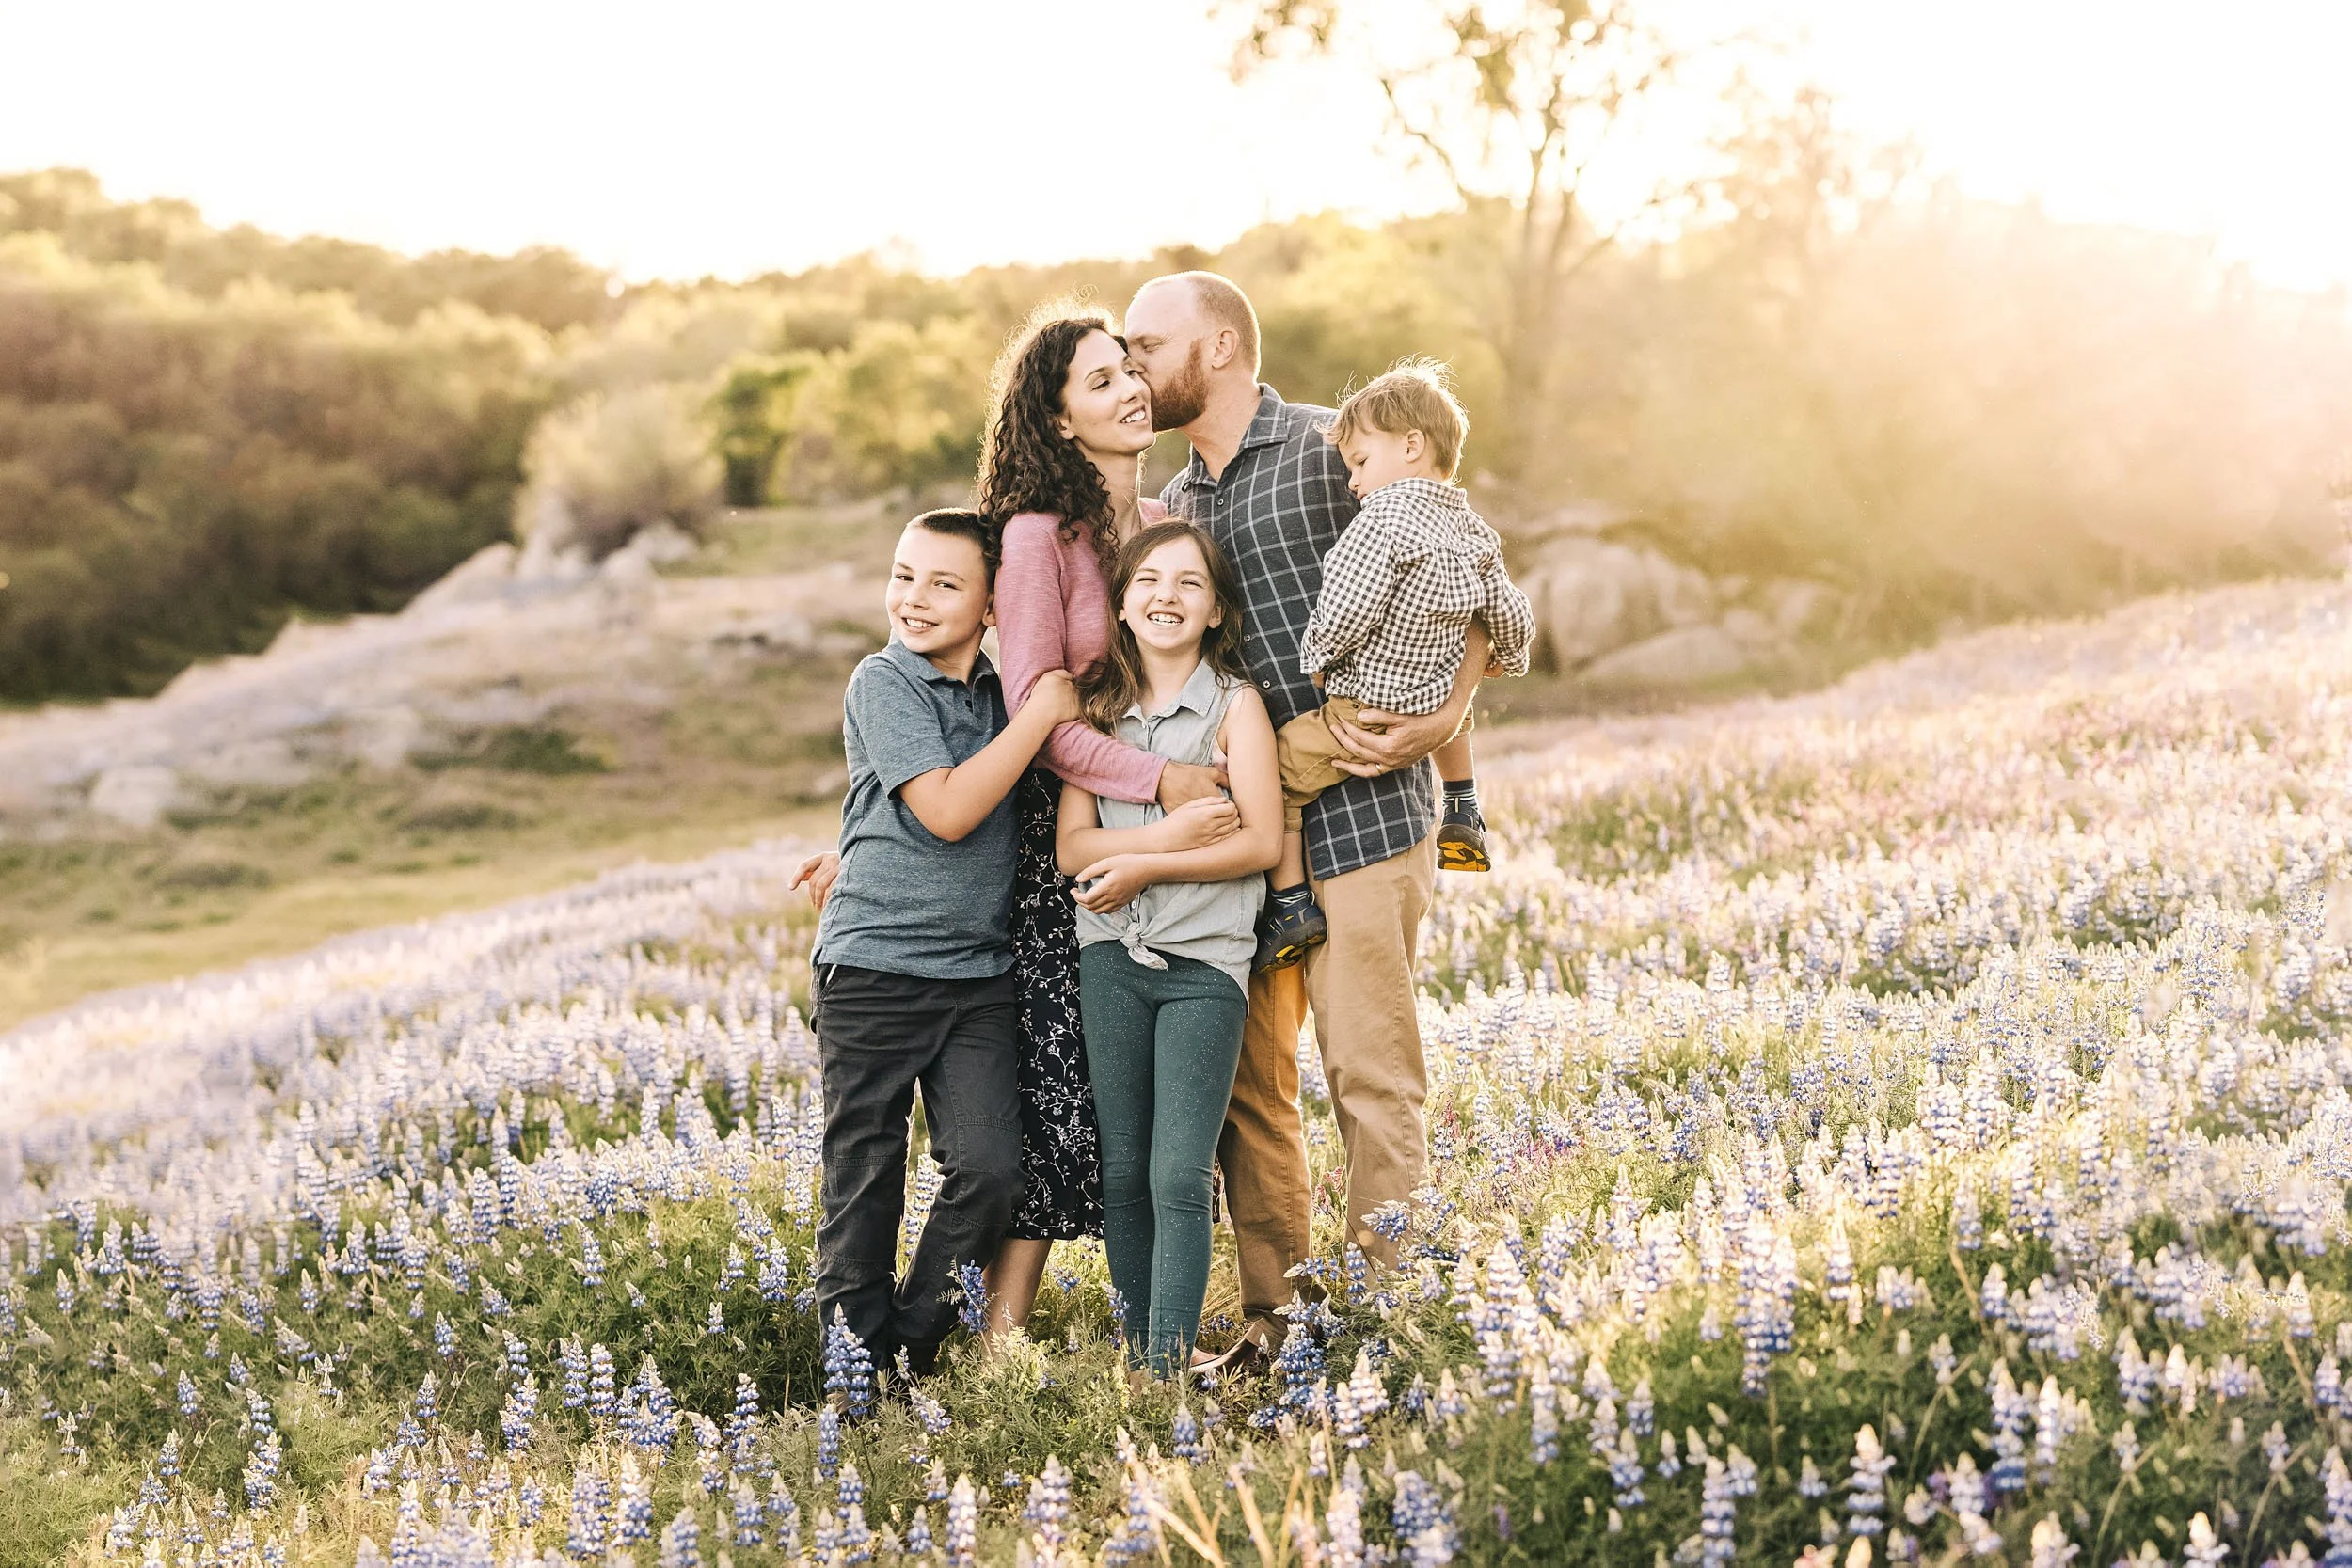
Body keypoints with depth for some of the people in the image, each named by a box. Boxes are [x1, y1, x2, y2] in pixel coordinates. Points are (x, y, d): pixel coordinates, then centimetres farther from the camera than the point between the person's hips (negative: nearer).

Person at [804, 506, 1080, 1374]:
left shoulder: (999, 694, 11)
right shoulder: (883, 684, -7)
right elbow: (948, 811, -16)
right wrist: (1040, 715, -12)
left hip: (980, 973, 5)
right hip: (872, 967, -4)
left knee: (989, 1171, -6)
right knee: (866, 1179, 3)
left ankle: (916, 1344, 12)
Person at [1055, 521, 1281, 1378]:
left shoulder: (1235, 702, 1)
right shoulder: (1099, 706, 10)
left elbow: (1262, 839, -8)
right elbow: (1072, 845, 1)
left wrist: (1146, 866, -12)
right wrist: (1174, 830, -13)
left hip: (1205, 962, -3)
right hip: (1113, 955, 4)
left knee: (1178, 1177, -10)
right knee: (1122, 1172, 6)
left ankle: (1171, 1364, -8)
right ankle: (1135, 1350, 16)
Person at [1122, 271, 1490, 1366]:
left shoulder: (1337, 451, -3)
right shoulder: (1172, 504, 18)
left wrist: (1441, 721, -16)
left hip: (1359, 815, -7)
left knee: (1370, 1071, -5)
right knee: (1242, 1078, 7)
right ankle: (1273, 1313, 16)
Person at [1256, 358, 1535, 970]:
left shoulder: (1385, 517, -17)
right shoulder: (1474, 532, 6)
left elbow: (1342, 615, -24)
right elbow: (1512, 620, 13)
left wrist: (1317, 659, -5)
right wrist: (1505, 659, 34)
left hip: (1364, 714, -8)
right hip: (1432, 707, 8)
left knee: (1276, 766, 3)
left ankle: (1290, 905, -1)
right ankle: (1462, 815, 40)